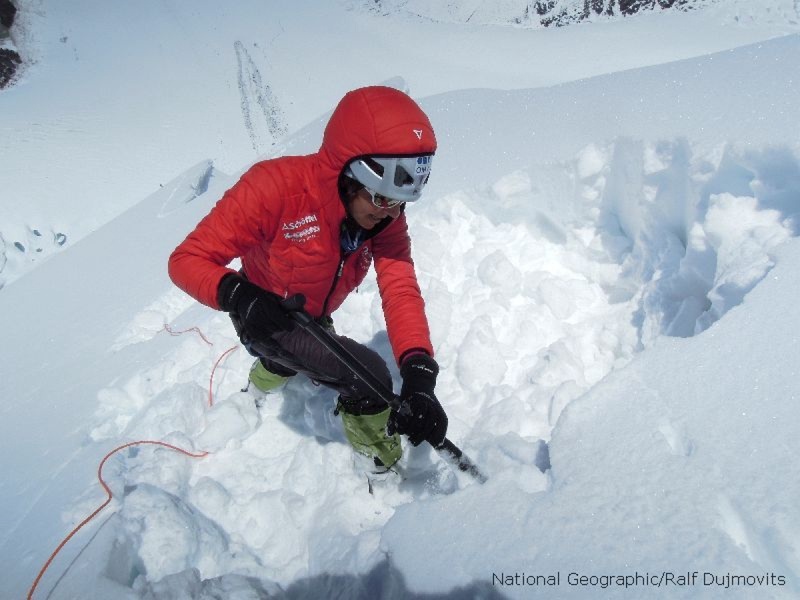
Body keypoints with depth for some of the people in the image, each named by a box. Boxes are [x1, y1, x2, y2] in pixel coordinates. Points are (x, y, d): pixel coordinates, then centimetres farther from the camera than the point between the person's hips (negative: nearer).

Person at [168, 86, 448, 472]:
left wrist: (418, 373, -43)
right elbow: (188, 259, -29)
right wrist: (237, 294, -49)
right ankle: (382, 468, 6)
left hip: (316, 323, 6)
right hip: (264, 322, -6)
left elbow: (401, 291, -28)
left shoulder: (385, 214, -20)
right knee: (369, 375, -22)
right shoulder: (276, 186, -34)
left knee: (294, 364, 38)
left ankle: (266, 378, 74)